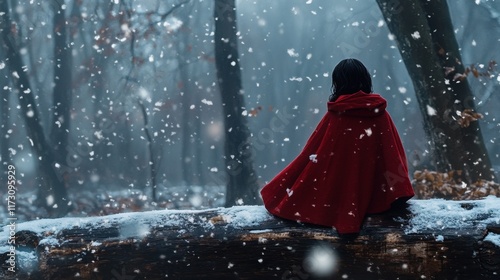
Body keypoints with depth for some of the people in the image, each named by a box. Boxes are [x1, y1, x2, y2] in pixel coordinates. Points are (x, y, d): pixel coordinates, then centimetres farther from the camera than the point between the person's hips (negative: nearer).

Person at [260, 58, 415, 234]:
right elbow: (394, 155, -2)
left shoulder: (336, 115, -14)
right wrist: (397, 193, 10)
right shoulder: (380, 113, -7)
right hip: (372, 195, 3)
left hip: (339, 192, -2)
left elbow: (313, 152, -8)